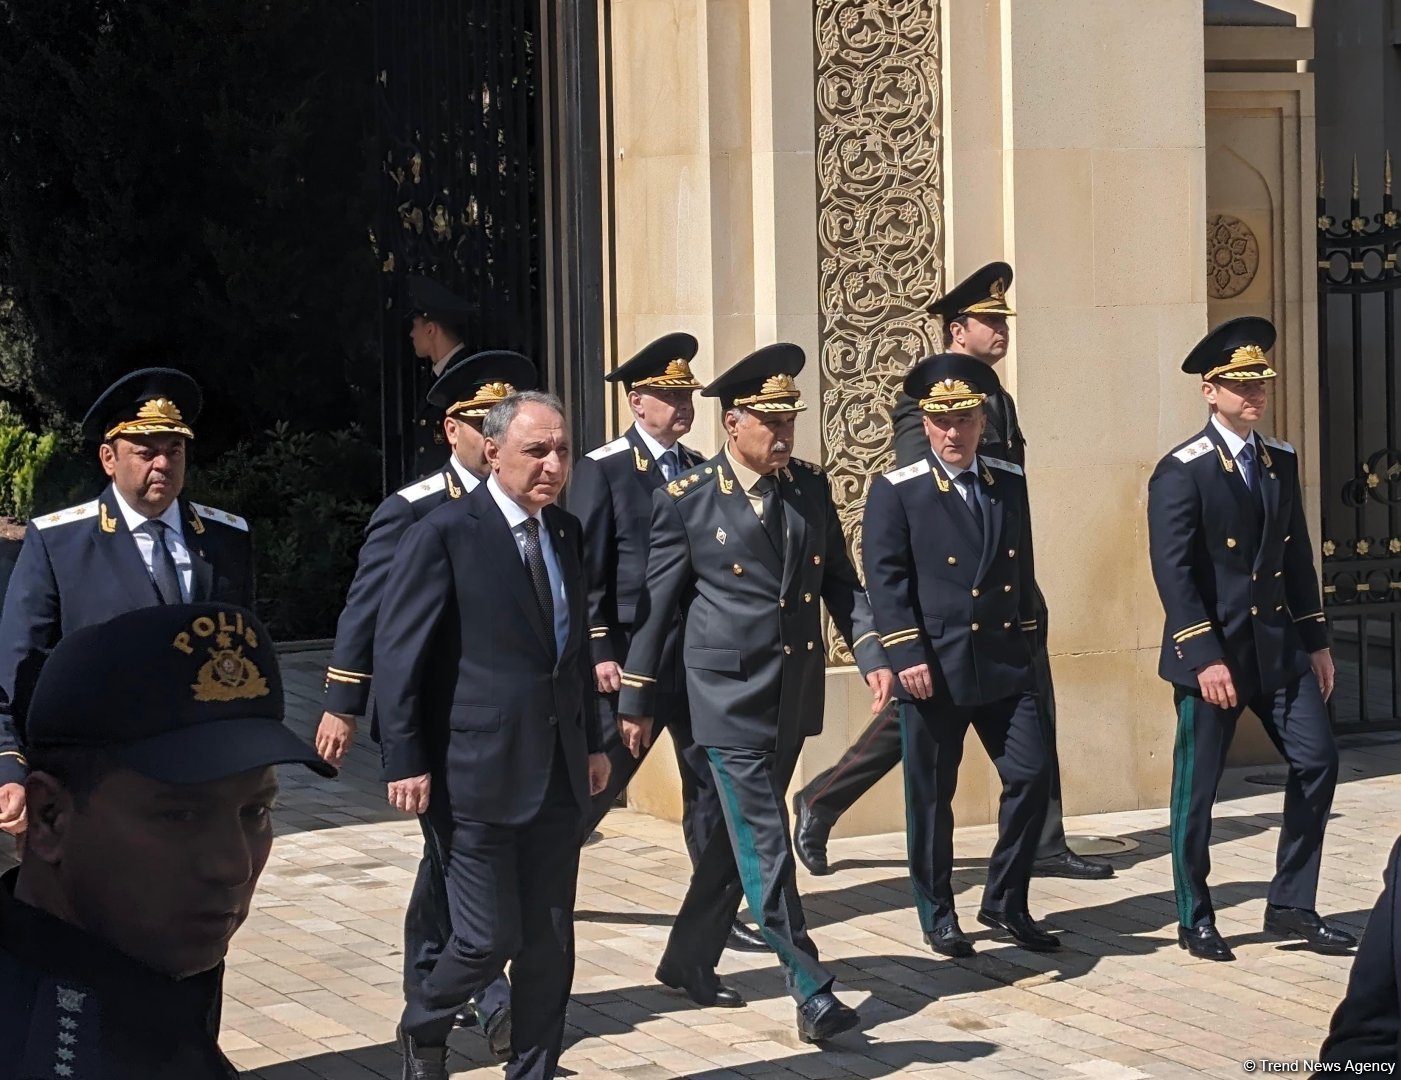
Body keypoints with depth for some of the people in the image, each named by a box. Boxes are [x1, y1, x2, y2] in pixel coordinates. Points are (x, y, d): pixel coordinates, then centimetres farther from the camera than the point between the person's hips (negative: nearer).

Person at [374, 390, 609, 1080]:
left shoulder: (565, 532, 10)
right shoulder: (444, 534, -11)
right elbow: (397, 653, -11)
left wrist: (592, 740, 15)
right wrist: (404, 761, -14)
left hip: (558, 772, 6)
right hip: (478, 772, -6)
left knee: (551, 940, 9)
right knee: (490, 937, -2)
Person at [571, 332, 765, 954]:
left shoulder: (699, 470, 11)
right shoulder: (603, 470, -7)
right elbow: (587, 569, -9)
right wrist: (600, 651, -13)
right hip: (632, 653, -6)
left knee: (713, 782, 5)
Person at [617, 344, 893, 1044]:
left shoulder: (811, 488, 6)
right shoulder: (686, 501, -7)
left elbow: (840, 582, 12)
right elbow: (654, 604, -2)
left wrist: (870, 655, -2)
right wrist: (635, 701, 0)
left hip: (794, 694, 6)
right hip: (731, 692, -5)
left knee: (742, 834, 14)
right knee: (764, 843, -8)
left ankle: (688, 960, 29)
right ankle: (811, 993, -8)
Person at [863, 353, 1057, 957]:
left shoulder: (1010, 484, 9)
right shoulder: (896, 493, -5)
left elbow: (1023, 569, 16)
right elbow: (885, 579, -10)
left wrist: (1025, 640, 16)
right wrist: (907, 655, -17)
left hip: (1004, 666, 4)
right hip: (934, 671, -4)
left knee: (1032, 774, -1)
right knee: (931, 796, 4)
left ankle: (1005, 901, 14)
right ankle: (938, 917, 17)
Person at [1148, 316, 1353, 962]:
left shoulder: (1282, 462, 10)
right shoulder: (1181, 473, -10)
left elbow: (1297, 557, 15)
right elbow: (1173, 573, -15)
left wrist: (1316, 641, 11)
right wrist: (1205, 659, -21)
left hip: (1279, 648, 6)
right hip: (1213, 655, -6)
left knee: (1316, 762, 0)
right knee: (1196, 789, 2)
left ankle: (1291, 906, 11)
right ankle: (1195, 921, 16)